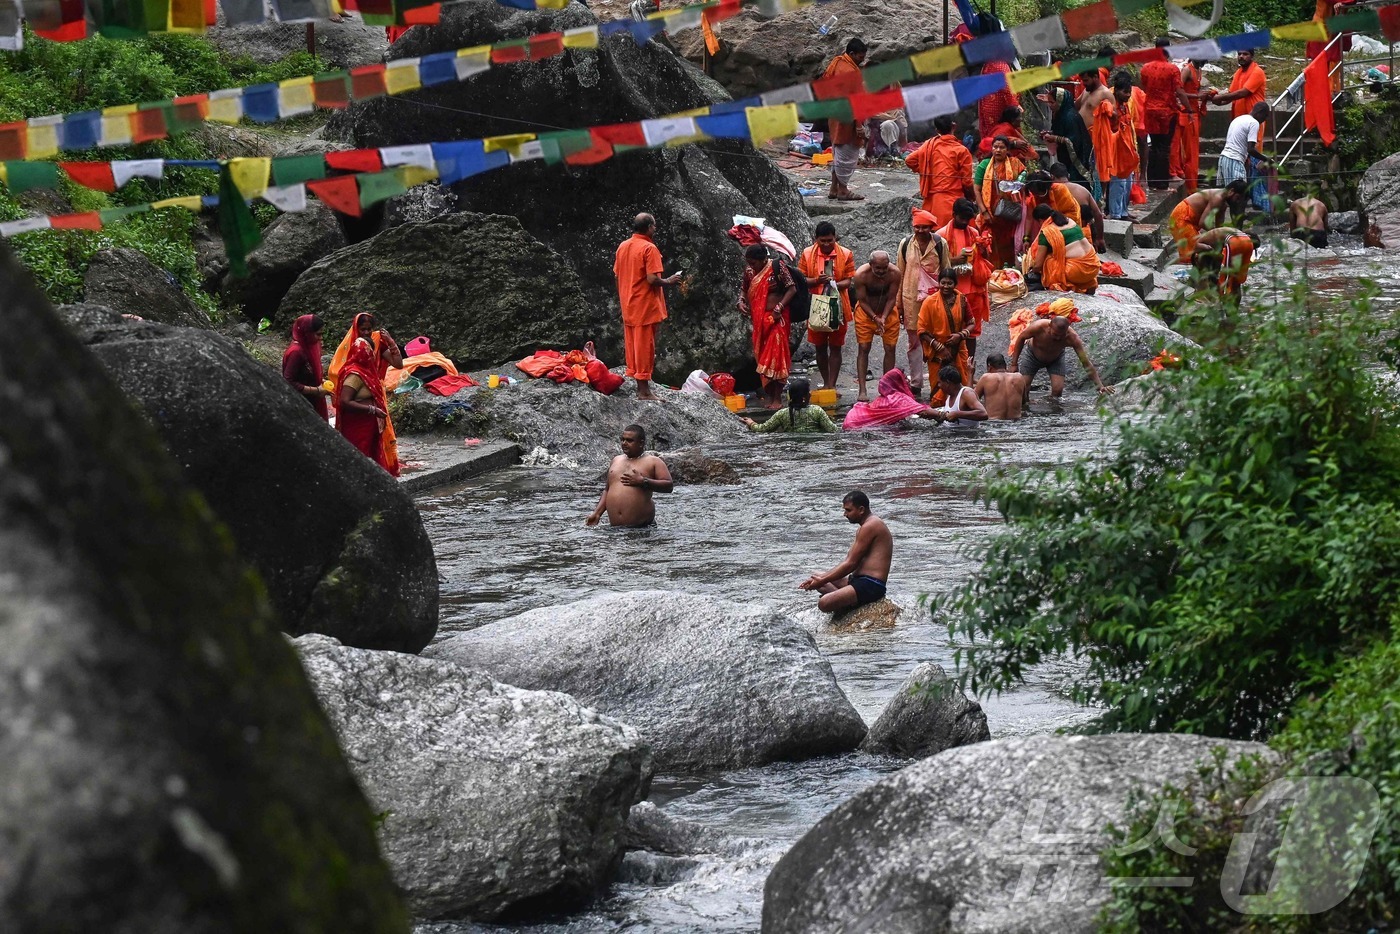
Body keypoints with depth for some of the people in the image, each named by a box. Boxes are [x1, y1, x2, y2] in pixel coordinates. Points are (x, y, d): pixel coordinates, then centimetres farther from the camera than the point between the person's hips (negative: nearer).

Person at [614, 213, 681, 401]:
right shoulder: (649, 248, -16)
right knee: (645, 346, -3)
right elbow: (652, 279, -22)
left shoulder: (622, 246, 8)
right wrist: (669, 281, -4)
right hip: (645, 306, -7)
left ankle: (635, 376, 17)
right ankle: (644, 390, -1)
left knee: (631, 345, 12)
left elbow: (617, 274, 13)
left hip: (627, 306, 7)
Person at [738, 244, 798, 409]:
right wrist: (741, 301, 1)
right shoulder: (749, 271, 7)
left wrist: (781, 306, -21)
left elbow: (792, 289, -10)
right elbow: (744, 289, 22)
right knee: (761, 356, 6)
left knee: (775, 355, -10)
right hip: (759, 319, 6)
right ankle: (769, 396, 14)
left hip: (776, 318, -6)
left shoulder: (777, 267, -9)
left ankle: (777, 398, -8)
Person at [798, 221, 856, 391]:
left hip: (838, 307, -1)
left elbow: (849, 281, -4)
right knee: (820, 347, 9)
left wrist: (835, 284, -25)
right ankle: (826, 383, 21)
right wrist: (817, 281, -22)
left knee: (835, 347, 1)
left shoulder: (846, 255, -3)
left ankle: (832, 385, 2)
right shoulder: (807, 254, -1)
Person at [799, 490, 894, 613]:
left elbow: (851, 564, -14)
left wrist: (822, 581, -8)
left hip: (870, 585, -11)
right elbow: (848, 561, 19)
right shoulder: (870, 525, 21)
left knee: (824, 603, -28)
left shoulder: (870, 527, -13)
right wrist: (821, 578, 10)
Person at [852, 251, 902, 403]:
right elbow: (862, 301, -18)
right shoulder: (861, 275, -28)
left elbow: (891, 298, -14)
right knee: (863, 348, -7)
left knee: (890, 348, -1)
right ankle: (862, 391, -10)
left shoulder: (894, 273, -24)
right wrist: (875, 318, -26)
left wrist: (883, 318, -24)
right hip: (866, 311, -2)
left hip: (888, 311, 2)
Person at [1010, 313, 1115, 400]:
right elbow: (1021, 338, -18)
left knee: (1058, 390, -15)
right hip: (1033, 355, 0)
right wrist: (1014, 364, -13)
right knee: (1023, 388, -7)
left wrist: (1100, 386, -38)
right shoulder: (1038, 327, -40)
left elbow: (1087, 363, -32)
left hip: (1056, 358, 0)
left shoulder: (1072, 337, -38)